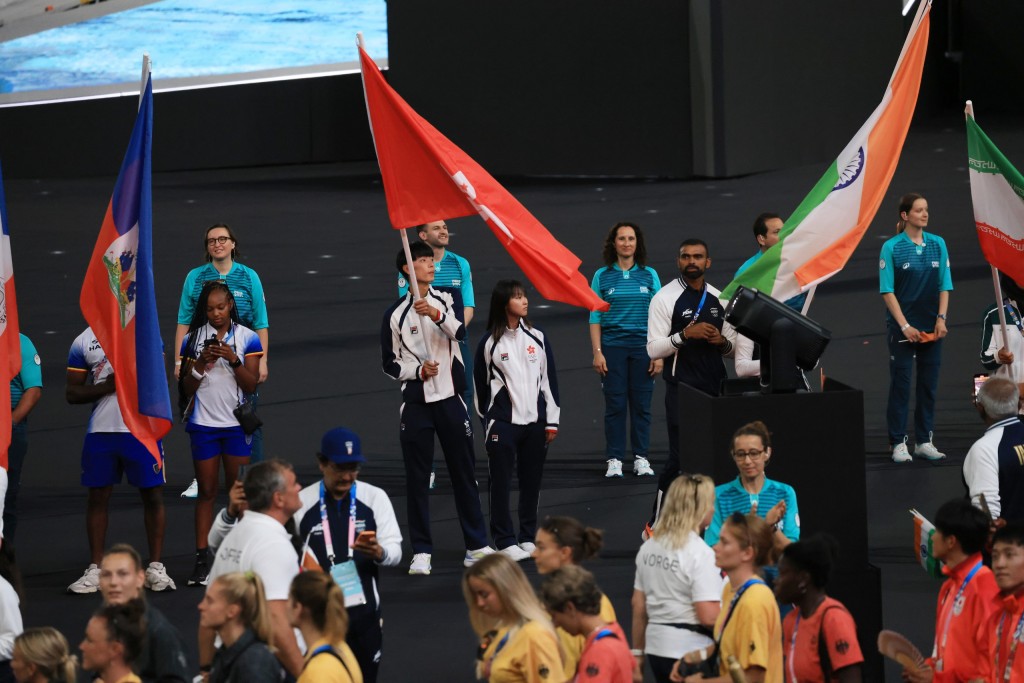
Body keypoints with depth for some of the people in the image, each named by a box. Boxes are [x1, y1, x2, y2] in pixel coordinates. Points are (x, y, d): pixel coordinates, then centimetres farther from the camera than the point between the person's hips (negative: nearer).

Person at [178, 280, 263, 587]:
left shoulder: (247, 338, 0)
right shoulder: (193, 339, 3)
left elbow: (251, 384, -4)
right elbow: (187, 387, 3)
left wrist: (233, 359, -19)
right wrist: (202, 364, -14)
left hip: (236, 424, -1)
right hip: (203, 424, 1)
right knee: (206, 491, 2)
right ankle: (202, 559, 2)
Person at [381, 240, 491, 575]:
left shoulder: (446, 300, 4)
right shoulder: (396, 314, 0)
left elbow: (460, 331, -17)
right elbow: (390, 363, 5)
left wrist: (437, 314, -35)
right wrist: (418, 370, -12)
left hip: (450, 397, 1)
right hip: (415, 402, -1)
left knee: (464, 472, 5)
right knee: (417, 478, 1)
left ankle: (476, 546, 12)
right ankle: (421, 551, 6)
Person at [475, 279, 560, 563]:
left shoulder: (537, 337, 7)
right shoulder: (490, 343, -2)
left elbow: (550, 378, 8)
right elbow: (481, 384, 4)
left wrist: (552, 420, 5)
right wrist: (487, 420, 5)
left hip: (535, 421, 3)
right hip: (502, 422, -3)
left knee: (531, 482, 8)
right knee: (501, 482, -4)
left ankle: (528, 538, 19)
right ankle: (505, 542, -1)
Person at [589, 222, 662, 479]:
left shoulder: (649, 275, 7)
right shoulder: (603, 276, 4)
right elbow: (595, 317, 4)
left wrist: (659, 353, 0)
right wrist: (597, 352, -4)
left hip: (642, 346, 1)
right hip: (612, 346, -1)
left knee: (641, 404, 2)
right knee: (615, 404, -2)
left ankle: (641, 458, 10)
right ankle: (614, 460, 4)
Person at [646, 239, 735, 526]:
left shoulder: (719, 299, 11)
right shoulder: (665, 298, -5)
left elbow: (732, 346, 19)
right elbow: (654, 349, -10)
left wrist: (723, 341, -4)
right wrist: (685, 335, -23)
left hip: (715, 387, 5)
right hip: (681, 388, -5)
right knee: (680, 457, -7)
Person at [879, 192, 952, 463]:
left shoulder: (937, 244, 5)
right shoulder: (892, 247, -6)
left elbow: (944, 285, 6)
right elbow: (887, 291, -7)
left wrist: (941, 319, -6)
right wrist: (904, 325, -14)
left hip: (932, 326, 4)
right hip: (902, 326, -4)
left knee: (929, 383, 6)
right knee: (900, 383, -2)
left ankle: (924, 441, 14)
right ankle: (898, 443, 2)